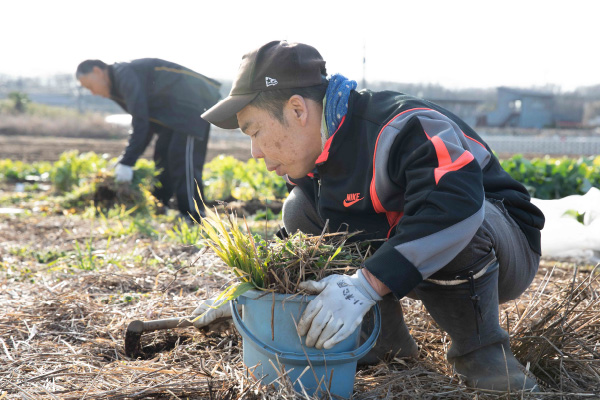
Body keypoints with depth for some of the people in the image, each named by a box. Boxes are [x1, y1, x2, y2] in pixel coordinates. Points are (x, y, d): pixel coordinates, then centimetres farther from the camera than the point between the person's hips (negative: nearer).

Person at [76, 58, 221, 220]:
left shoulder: (125, 74, -16)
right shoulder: (118, 85, 16)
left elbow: (140, 121, -23)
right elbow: (148, 123, 15)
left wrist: (127, 162, -21)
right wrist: (126, 160, 9)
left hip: (192, 104, -11)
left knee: (183, 163, -16)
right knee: (162, 159, 12)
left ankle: (193, 219, -14)